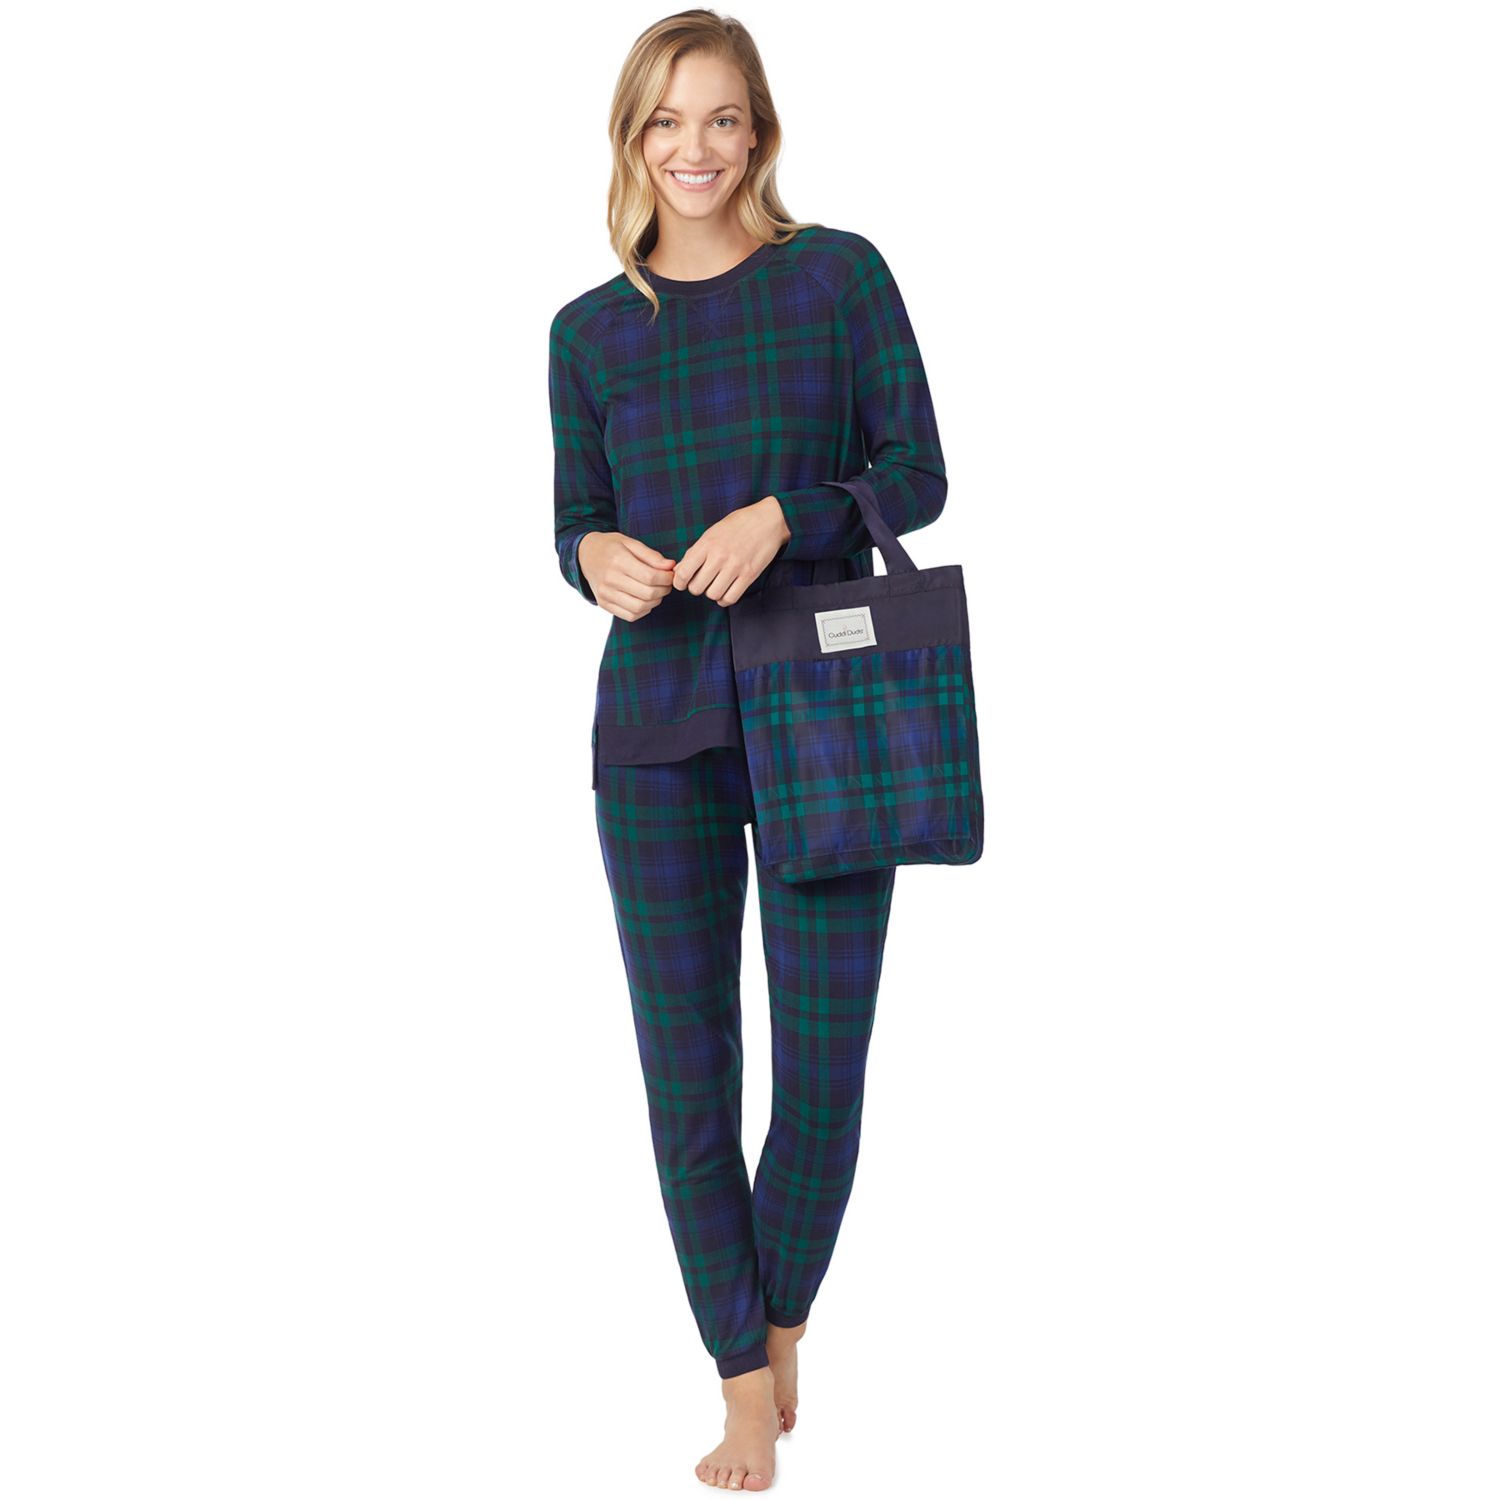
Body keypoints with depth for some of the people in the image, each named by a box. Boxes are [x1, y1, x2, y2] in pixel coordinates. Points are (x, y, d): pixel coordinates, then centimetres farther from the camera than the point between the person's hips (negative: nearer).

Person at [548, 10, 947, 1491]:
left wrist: (785, 513, -19)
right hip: (657, 727, 2)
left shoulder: (838, 274, 1)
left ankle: (779, 1327, 30)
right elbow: (577, 520, 12)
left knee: (823, 1063, 3)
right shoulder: (588, 331, 8)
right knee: (686, 1068, 2)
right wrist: (596, 557, -11)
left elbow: (919, 473, -2)